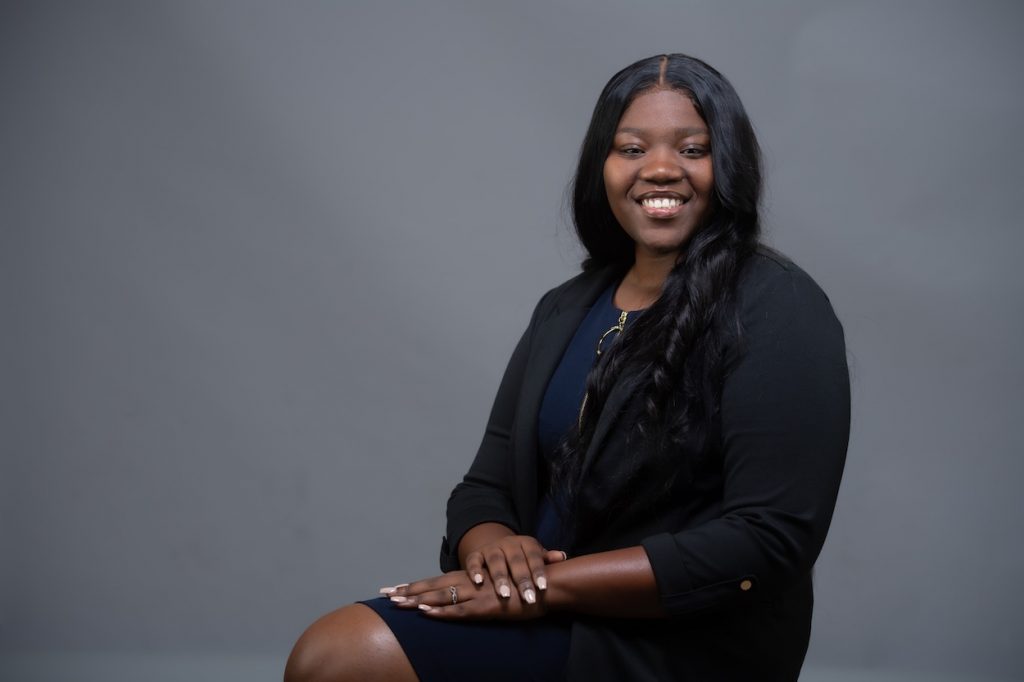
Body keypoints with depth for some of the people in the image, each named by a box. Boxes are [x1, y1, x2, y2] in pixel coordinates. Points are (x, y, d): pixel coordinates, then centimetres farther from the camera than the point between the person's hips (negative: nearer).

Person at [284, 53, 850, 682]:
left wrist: (548, 583, -20)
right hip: (557, 615, 6)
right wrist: (489, 542, -14)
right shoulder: (565, 310, 12)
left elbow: (769, 541, -18)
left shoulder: (777, 311, -10)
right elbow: (488, 484, 11)